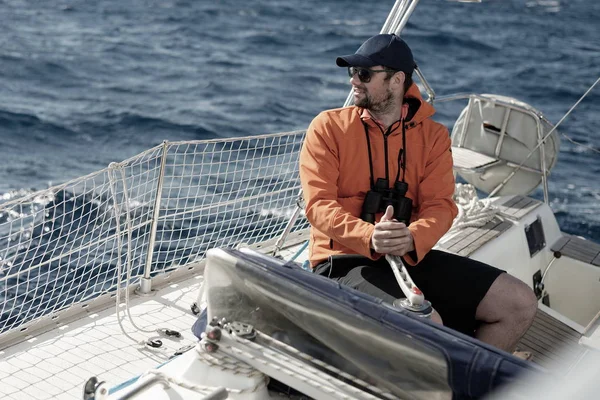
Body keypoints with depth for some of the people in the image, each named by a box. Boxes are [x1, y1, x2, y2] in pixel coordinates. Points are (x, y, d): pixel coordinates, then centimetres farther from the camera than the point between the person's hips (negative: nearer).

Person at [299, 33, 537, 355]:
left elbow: (441, 205, -2)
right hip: (345, 261, -4)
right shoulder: (328, 128, 0)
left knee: (520, 304, -6)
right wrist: (370, 238, -29)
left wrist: (412, 239, -25)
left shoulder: (432, 135, 9)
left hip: (412, 256, 5)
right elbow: (319, 205, -10)